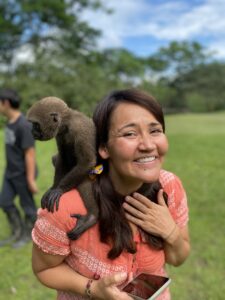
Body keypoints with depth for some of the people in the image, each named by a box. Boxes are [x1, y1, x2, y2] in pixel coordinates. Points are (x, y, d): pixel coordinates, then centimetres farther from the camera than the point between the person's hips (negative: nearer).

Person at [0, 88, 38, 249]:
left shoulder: (24, 125, -24)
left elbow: (30, 153, -23)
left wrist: (31, 179, -19)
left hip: (23, 174, -9)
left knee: (27, 205, 9)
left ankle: (28, 234, 29)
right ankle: (18, 232, 30)